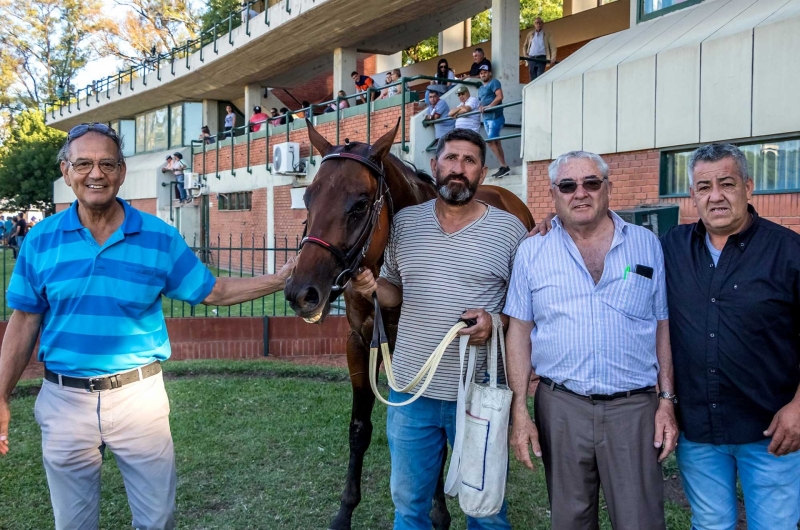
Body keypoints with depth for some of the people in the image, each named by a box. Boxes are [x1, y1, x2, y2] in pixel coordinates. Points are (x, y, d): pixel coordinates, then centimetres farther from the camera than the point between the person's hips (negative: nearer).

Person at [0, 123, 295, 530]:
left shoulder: (161, 238, -5)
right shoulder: (41, 240, -3)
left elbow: (213, 292, 3)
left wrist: (281, 279, -5)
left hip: (138, 394, -1)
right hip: (64, 398, 1)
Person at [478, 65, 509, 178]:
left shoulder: (494, 83, -3)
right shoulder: (481, 89, 23)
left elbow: (499, 96, -16)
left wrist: (489, 106, -20)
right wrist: (480, 107, 1)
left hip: (495, 117, -9)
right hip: (486, 118, 9)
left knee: (490, 141, -16)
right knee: (496, 142, 7)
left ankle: (504, 166, -12)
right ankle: (503, 167, 8)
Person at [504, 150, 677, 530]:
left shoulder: (647, 245, 4)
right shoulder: (532, 250, 3)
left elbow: (663, 326, 7)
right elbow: (519, 331, 3)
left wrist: (667, 401, 1)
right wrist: (519, 410, -1)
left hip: (635, 406, 0)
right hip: (560, 406, 1)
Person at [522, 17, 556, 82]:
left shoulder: (547, 34, 8)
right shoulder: (530, 34, 16)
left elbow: (552, 46, 3)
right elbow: (525, 46, 25)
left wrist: (553, 58, -11)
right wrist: (525, 55, 9)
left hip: (541, 58, -3)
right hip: (531, 59, 3)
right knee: (533, 78, 1)